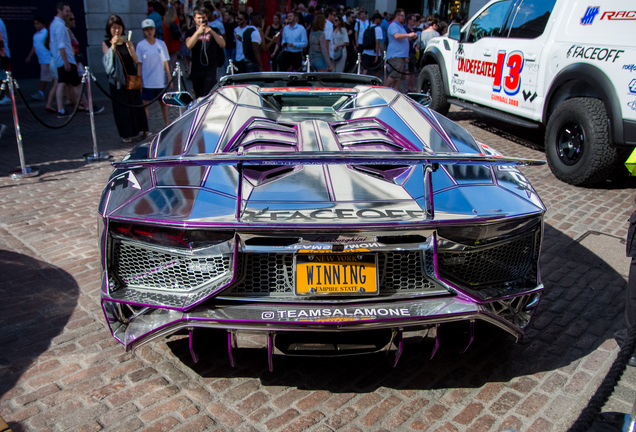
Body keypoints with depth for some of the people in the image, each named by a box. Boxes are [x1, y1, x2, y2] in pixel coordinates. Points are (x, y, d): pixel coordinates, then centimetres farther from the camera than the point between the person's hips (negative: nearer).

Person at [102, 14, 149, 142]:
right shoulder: (106, 44, 2)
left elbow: (136, 60, -3)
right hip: (117, 80, -2)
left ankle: (141, 129, 19)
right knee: (121, 106, 1)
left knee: (136, 104, 5)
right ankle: (126, 134, 11)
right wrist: (113, 45, -22)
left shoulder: (127, 41, 7)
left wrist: (128, 45, -16)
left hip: (131, 78, 2)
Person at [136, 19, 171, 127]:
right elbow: (139, 65, 1)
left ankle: (167, 125, 19)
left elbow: (165, 62, 6)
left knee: (163, 102, 10)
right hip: (147, 81, -1)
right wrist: (139, 81, -4)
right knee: (146, 104, 3)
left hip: (161, 81, 2)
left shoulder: (161, 44, 3)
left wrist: (169, 78, 4)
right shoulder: (141, 45, -1)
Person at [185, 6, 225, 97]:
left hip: (210, 69, -2)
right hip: (196, 69, 2)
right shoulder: (190, 32, 8)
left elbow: (223, 44, -9)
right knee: (199, 97, 11)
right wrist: (198, 32, -24)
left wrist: (212, 32, -23)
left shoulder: (213, 31, 7)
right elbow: (189, 45, -12)